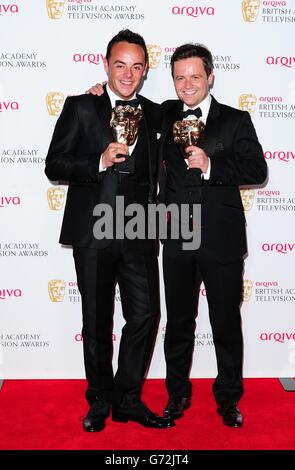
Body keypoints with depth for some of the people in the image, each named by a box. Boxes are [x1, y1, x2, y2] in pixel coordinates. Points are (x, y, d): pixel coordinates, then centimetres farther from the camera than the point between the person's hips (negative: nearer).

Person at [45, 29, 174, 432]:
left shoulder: (154, 114, 11)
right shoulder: (80, 107, 1)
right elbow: (54, 166, -4)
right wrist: (100, 161, -18)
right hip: (94, 233, -2)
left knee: (145, 315, 1)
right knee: (97, 323, 9)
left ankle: (128, 399, 19)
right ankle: (100, 401, 27)